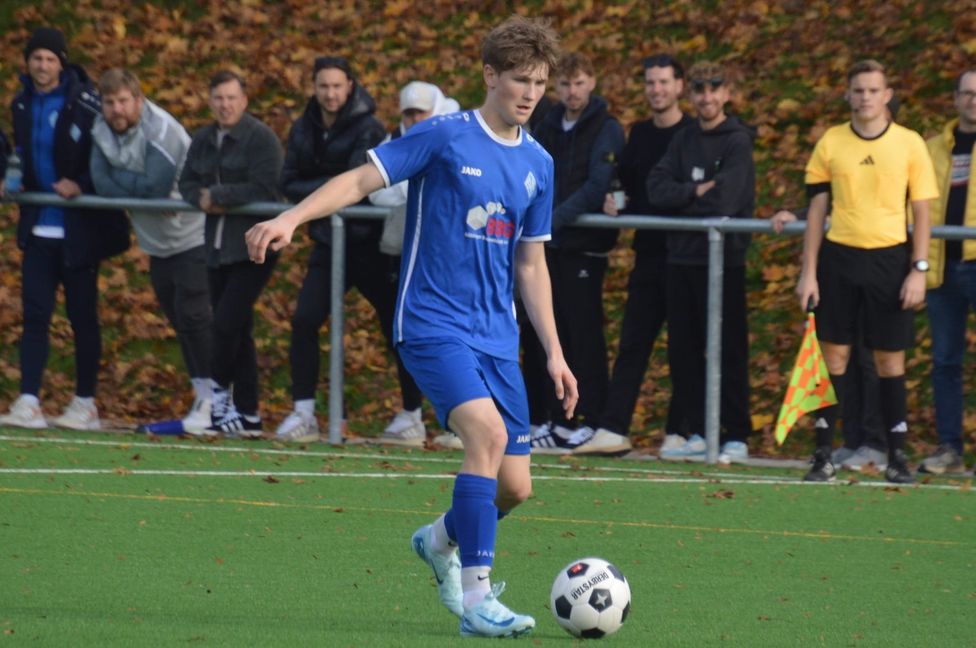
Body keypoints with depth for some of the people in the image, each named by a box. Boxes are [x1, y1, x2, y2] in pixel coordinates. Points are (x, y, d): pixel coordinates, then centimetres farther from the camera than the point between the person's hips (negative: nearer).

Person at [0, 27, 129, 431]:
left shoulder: (85, 103, -10)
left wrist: (81, 184, -19)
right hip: (39, 227, 5)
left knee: (82, 316, 3)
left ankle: (85, 405, 11)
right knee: (34, 314, -3)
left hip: (79, 230, -5)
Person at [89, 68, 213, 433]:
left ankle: (214, 399, -7)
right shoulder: (101, 132, 0)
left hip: (191, 237, -8)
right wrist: (139, 187, -24)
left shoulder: (162, 131, -20)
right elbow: (101, 185, -13)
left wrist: (118, 177, -14)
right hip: (156, 242, 8)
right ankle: (203, 397, 17)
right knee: (178, 320, 10)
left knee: (193, 315, -12)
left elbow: (156, 186, -29)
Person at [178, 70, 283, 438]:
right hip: (218, 246, 7)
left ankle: (219, 393, -3)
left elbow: (263, 189, -19)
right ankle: (246, 416, 12)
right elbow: (187, 183, 13)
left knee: (227, 321, -15)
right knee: (237, 329, 9)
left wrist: (218, 196, -13)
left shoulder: (260, 138, -9)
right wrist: (201, 199, -9)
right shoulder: (202, 141, 14)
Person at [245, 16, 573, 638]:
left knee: (514, 486, 1)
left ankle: (440, 541, 34)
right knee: (488, 430, -28)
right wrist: (291, 218, -25)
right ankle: (476, 598, -23)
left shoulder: (538, 163, 11)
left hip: (497, 336, 6)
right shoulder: (445, 137, -6)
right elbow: (361, 179, -9)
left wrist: (554, 352, 15)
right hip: (433, 323, -6)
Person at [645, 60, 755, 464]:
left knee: (728, 351, -3)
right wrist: (695, 192, -13)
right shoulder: (684, 140, 14)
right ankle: (698, 434, 13)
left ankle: (736, 437, 1)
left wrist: (680, 199, -3)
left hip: (723, 259, -6)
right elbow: (657, 190, 2)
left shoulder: (737, 141, -5)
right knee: (683, 351, 6)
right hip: (682, 257, 6)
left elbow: (724, 200, -16)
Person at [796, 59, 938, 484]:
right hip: (838, 258, 1)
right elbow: (817, 209, 8)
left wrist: (918, 270, -4)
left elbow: (921, 211, 3)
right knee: (833, 355, -1)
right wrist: (808, 273, 3)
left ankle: (897, 456, 8)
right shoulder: (830, 143, 5)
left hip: (889, 258, -1)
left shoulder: (909, 144, 1)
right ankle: (823, 454, 4)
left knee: (890, 359, 1)